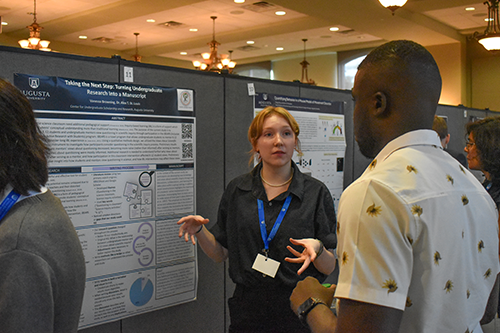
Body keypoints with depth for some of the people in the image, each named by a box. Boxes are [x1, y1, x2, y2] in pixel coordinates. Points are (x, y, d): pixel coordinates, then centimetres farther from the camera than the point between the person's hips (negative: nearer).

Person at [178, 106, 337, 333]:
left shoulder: (316, 192, -4)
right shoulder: (237, 190, 3)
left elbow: (329, 268, -3)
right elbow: (220, 253, 7)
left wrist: (317, 249, -24)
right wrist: (199, 231, -10)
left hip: (297, 314, -1)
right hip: (248, 311, 2)